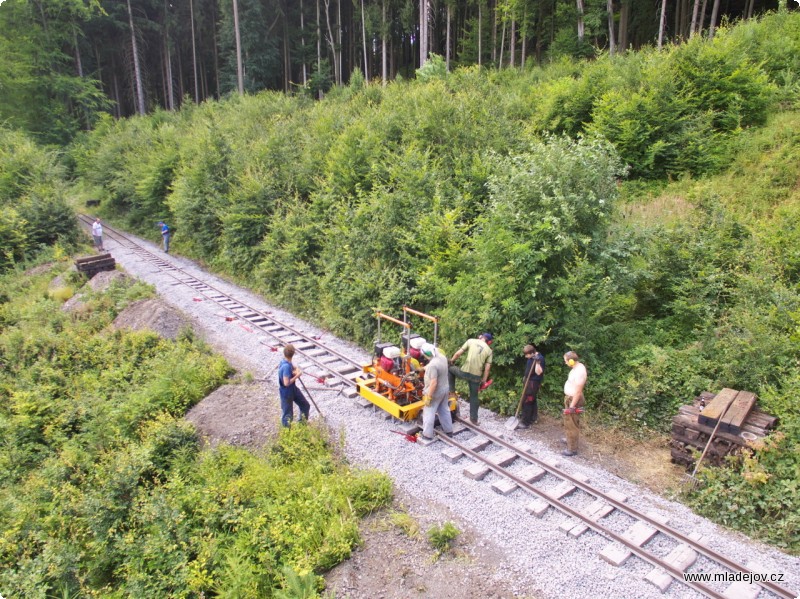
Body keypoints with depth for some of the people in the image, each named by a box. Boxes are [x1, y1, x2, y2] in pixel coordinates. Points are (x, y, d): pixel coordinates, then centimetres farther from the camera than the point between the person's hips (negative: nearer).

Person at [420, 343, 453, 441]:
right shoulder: (442, 357, -5)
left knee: (429, 413, 8)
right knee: (444, 410, 23)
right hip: (445, 389, 8)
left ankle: (427, 434, 19)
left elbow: (433, 383, -31)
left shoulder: (432, 365, -32)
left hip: (435, 392, -8)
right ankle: (448, 430, 35)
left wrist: (428, 397, -22)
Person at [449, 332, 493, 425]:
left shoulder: (471, 341, 4)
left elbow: (458, 353, 2)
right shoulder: (489, 350, 8)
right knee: (474, 397, 20)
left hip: (465, 372, -2)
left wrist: (451, 360, 20)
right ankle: (474, 419, 27)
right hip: (476, 376, 2)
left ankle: (451, 392, 25)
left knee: (451, 369, 27)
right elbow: (487, 368, 5)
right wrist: (483, 381, 14)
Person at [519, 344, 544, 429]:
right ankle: (533, 419, 31)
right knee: (532, 401, 19)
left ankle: (526, 423, -4)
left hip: (533, 383, -9)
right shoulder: (531, 358, 7)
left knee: (526, 403, -9)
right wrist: (524, 378, 23)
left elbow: (538, 372, -26)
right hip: (528, 381, 9)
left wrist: (537, 362, -37)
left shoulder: (540, 358, -20)